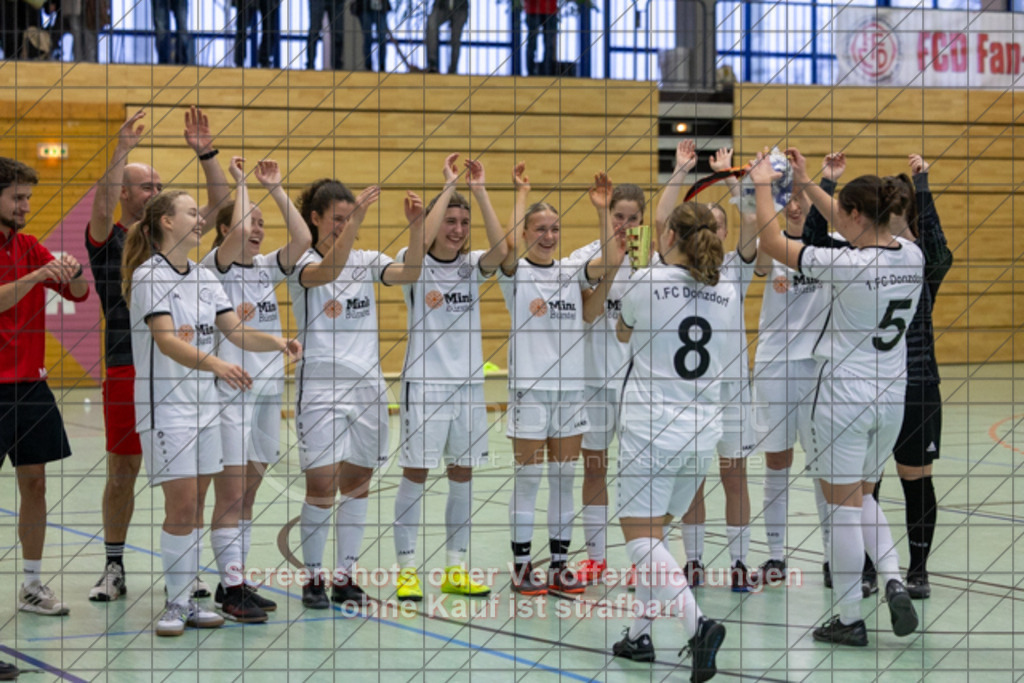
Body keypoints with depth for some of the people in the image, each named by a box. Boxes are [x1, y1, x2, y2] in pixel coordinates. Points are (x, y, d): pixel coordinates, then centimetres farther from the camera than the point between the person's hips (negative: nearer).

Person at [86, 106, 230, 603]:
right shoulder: (106, 239, 1)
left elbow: (219, 203, 8)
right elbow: (102, 207, -20)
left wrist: (205, 152, -4)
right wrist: (122, 151, -28)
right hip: (127, 371, -3)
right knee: (122, 471, 3)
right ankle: (114, 569, 14)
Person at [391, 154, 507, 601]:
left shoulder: (472, 266, 7)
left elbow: (500, 248, -13)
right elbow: (422, 242, -25)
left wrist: (480, 191, -17)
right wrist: (449, 186, -22)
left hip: (468, 383, 4)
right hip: (424, 383, -4)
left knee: (463, 476, 8)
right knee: (415, 475, -2)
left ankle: (456, 570, 16)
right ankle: (407, 569, 4)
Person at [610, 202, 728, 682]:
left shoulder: (646, 282, -9)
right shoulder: (729, 292, 4)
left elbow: (624, 334, 12)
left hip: (650, 428, -5)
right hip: (704, 431, 6)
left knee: (641, 539, -4)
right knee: (652, 533, 18)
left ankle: (698, 625, -23)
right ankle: (639, 634, 23)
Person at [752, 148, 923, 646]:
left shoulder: (846, 264, -20)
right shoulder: (911, 257, -1)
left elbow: (773, 244, -10)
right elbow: (856, 230, 17)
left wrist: (763, 184, 4)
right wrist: (805, 184, 22)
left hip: (844, 395, -6)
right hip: (890, 395, 7)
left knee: (844, 507, 4)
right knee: (861, 498, 22)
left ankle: (849, 620, 10)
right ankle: (894, 582, 4)